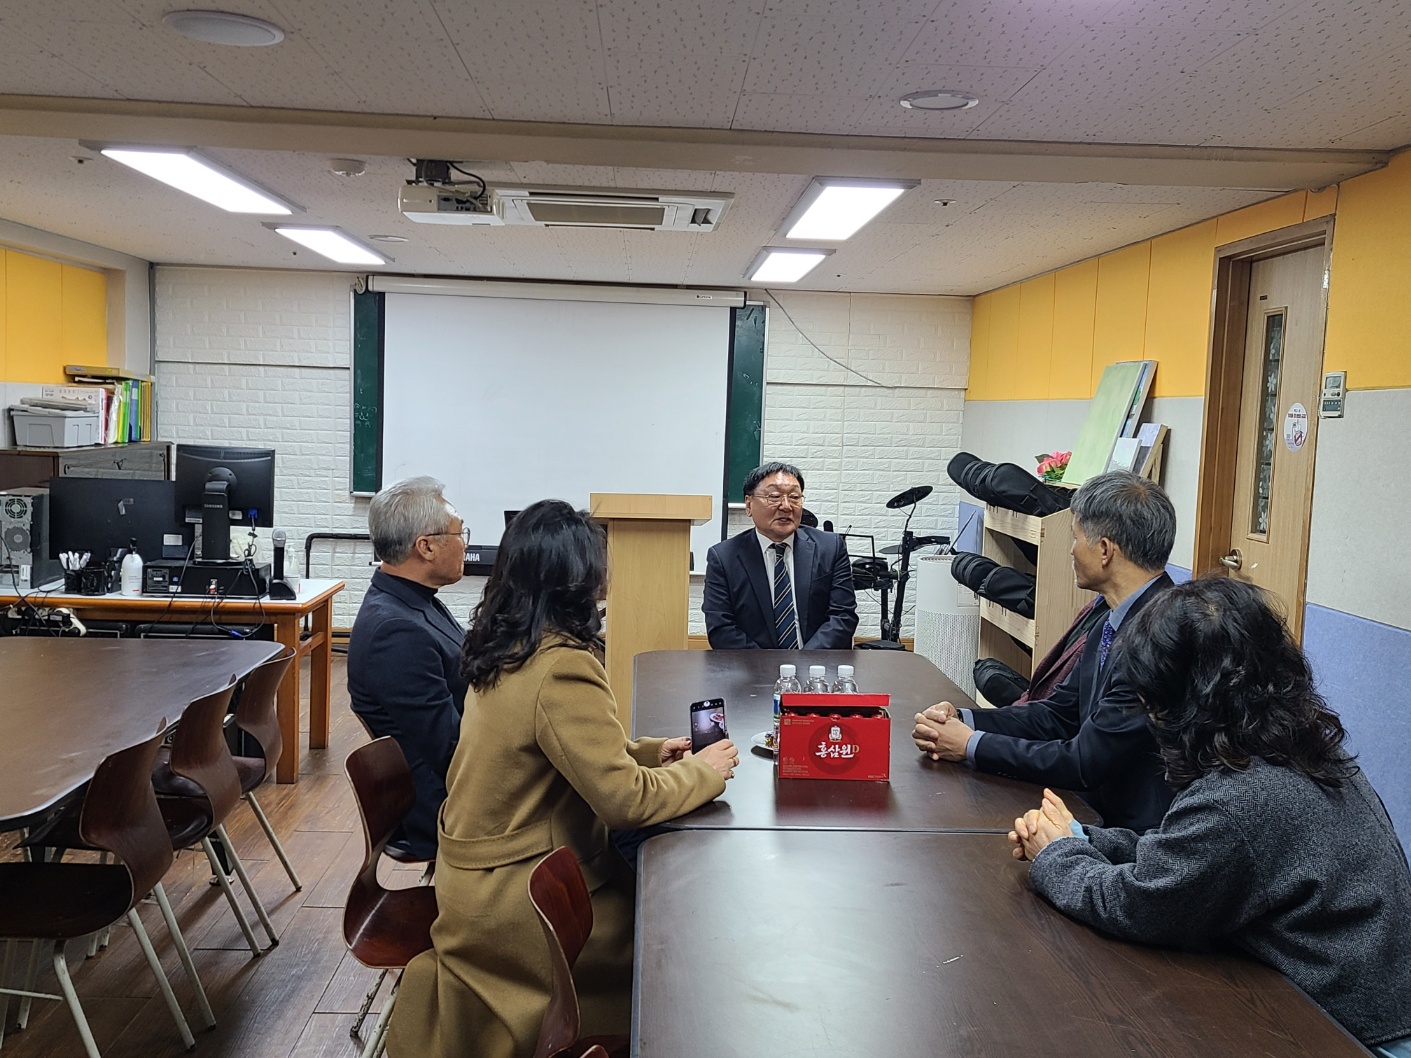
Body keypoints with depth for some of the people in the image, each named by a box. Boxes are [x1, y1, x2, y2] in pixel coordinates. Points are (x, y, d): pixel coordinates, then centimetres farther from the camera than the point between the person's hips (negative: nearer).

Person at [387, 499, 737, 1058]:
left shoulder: (504, 649, 3)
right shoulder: (563, 668, -25)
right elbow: (624, 799, -23)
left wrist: (647, 752, 8)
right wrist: (702, 772, -8)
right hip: (513, 904, -9)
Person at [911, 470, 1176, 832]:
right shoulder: (1120, 618, 7)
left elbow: (1086, 763, -22)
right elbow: (1059, 714, 12)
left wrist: (972, 746, -12)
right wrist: (961, 720, -2)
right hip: (1094, 808, 8)